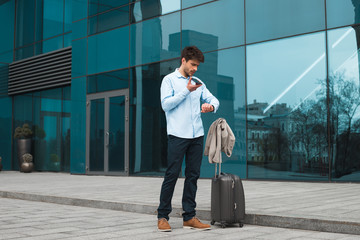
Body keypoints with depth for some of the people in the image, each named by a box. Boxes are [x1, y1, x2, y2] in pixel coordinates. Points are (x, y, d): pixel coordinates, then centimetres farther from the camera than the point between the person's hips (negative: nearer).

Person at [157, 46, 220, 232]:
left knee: (193, 175, 6)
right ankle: (162, 216, 6)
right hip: (177, 135, -5)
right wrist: (186, 91, -12)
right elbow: (165, 104, -8)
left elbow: (213, 99, 15)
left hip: (197, 136, 6)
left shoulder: (198, 83, 18)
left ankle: (189, 217, 13)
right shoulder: (169, 80, 2)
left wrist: (211, 106, -9)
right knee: (172, 175, -5)